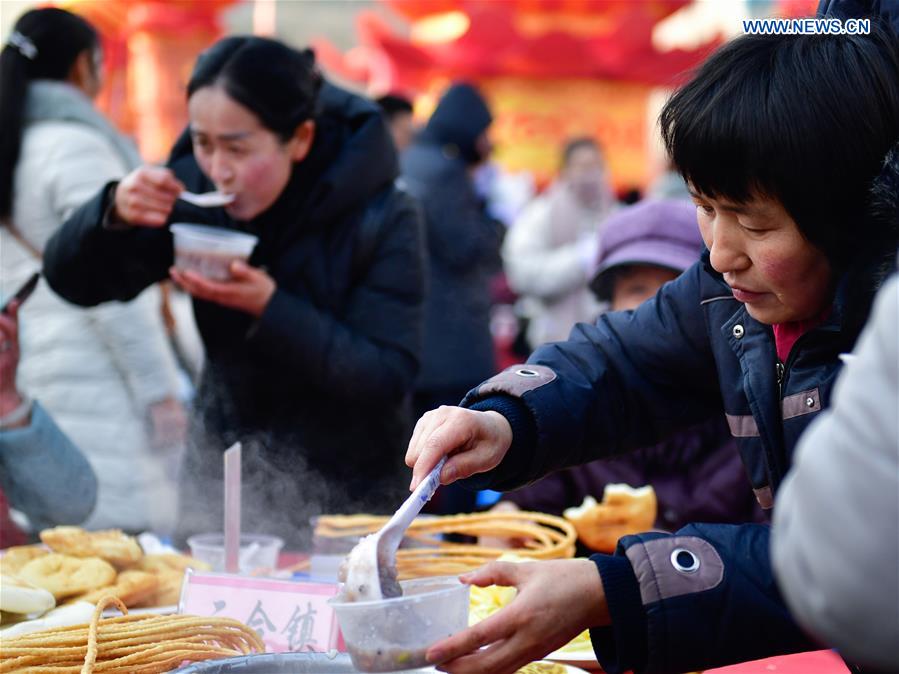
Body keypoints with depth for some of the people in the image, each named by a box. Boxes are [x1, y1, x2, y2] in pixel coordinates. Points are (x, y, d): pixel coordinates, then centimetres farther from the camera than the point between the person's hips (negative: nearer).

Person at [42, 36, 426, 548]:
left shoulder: (384, 219, -19)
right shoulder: (194, 187, -10)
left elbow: (389, 379, -23)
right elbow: (72, 281, -4)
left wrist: (270, 307, -34)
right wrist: (114, 215, -26)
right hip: (225, 472, 3)